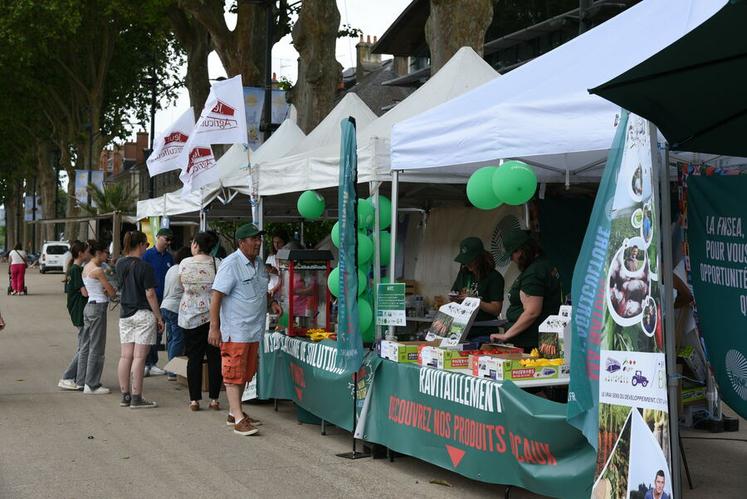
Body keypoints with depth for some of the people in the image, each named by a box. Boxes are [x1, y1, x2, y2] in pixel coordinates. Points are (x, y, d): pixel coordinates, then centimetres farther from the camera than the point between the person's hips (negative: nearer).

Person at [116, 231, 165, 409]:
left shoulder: (120, 264, 5)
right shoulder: (145, 267, -14)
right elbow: (150, 294, -14)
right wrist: (159, 317, -6)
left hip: (125, 313, 7)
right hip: (143, 314, -6)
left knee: (126, 356, 9)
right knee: (139, 357, -4)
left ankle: (125, 396, 14)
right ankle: (136, 398, -1)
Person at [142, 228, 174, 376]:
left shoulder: (169, 257, 11)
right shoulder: (148, 255, -5)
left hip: (163, 300, 5)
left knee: (158, 333, 9)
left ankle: (152, 364, 17)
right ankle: (145, 364, 2)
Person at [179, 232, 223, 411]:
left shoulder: (184, 264, -3)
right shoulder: (217, 263, -6)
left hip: (190, 316, 1)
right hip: (214, 315, 0)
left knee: (194, 358, 6)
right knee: (214, 357, 7)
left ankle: (194, 400, 6)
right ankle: (214, 399, 9)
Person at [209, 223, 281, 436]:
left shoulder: (258, 263, 12)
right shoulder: (231, 264, -14)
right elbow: (216, 297, -17)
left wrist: (272, 302, 11)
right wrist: (214, 328, -20)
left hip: (254, 329, 9)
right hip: (235, 330, -9)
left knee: (245, 373, 14)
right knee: (234, 374, -5)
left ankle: (234, 412, 26)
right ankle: (238, 420, -6)